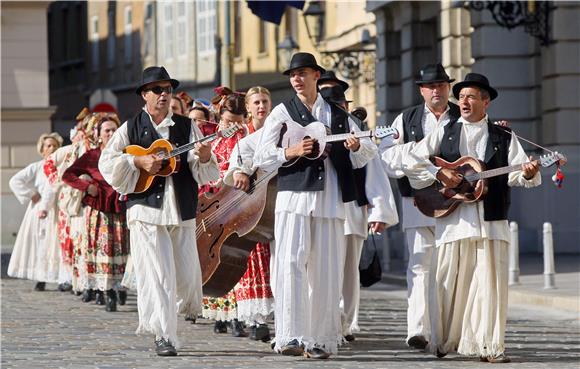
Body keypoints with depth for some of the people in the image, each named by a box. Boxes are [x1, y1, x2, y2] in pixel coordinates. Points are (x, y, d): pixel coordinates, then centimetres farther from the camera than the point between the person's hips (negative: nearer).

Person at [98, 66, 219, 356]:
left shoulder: (186, 127, 10)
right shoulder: (131, 128, 6)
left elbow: (205, 173, 5)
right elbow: (106, 163, 1)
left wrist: (205, 158, -17)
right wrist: (139, 162, -11)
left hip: (182, 210, 3)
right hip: (146, 210, -3)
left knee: (187, 274, 5)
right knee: (157, 275, -10)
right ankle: (163, 336, -8)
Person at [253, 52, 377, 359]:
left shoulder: (337, 114, 16)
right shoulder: (282, 112, 9)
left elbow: (367, 154, 18)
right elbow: (261, 158, 4)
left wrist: (357, 146, -4)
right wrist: (290, 152, -12)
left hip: (330, 201, 3)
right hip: (294, 198, -3)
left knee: (326, 272, 2)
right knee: (291, 264, -14)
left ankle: (320, 339, 7)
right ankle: (291, 337, -17)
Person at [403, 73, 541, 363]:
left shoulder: (504, 138, 12)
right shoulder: (444, 133, 12)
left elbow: (514, 173, 0)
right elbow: (411, 163, 6)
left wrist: (527, 174, -22)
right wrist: (440, 174, -7)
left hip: (491, 222, 0)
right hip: (452, 221, 0)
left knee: (490, 283, -4)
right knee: (448, 283, 1)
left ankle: (489, 346, -1)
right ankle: (443, 342, 13)